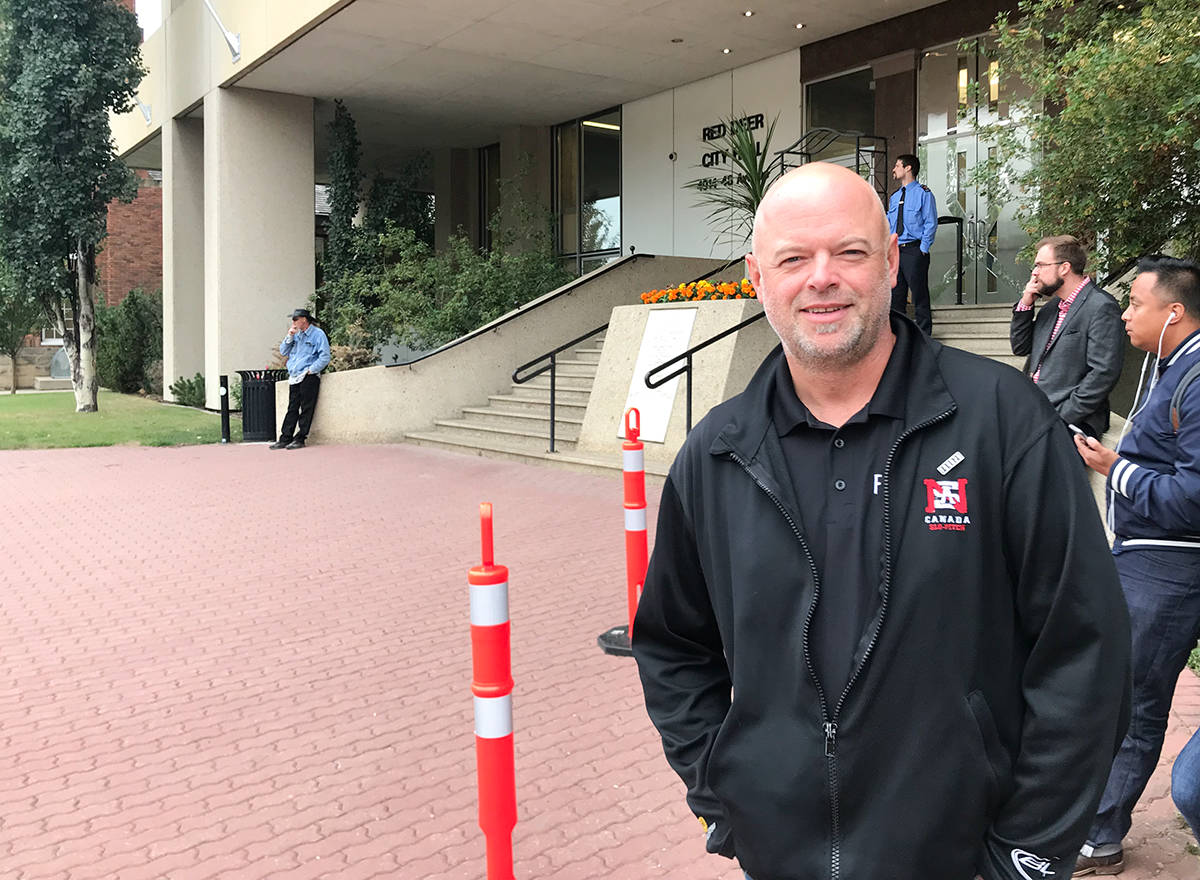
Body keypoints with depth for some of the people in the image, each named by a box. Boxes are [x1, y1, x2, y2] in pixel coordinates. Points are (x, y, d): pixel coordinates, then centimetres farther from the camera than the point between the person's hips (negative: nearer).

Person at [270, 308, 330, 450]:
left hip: (308, 378, -6)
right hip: (294, 378, 6)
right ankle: (285, 438, 5)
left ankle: (300, 439, 0)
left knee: (306, 409, -3)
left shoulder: (318, 334, -3)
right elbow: (283, 351, 15)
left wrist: (310, 370, -13)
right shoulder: (296, 334, 18)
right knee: (292, 408, 5)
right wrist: (289, 337, 2)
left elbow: (325, 357, -10)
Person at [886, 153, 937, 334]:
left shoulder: (923, 193, -2)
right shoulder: (894, 197, 17)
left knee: (919, 294, -4)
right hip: (895, 251, 7)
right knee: (895, 294, 10)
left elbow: (931, 224, -6)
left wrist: (923, 249, -13)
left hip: (914, 251, -6)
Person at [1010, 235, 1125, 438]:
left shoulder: (1102, 307, -10)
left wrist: (1061, 419, -20)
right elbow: (1020, 348, 22)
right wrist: (1025, 305, 8)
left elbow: (1103, 374, -16)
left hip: (1073, 420, -8)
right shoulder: (1052, 306, 17)